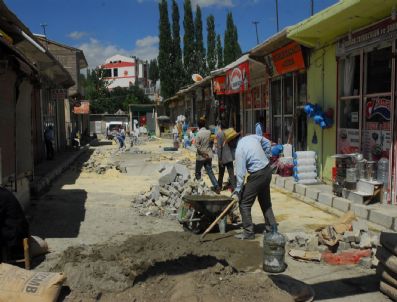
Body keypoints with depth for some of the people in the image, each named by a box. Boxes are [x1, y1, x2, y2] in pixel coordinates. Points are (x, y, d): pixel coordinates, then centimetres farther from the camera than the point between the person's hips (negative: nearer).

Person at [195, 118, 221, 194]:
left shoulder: (199, 133, -17)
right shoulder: (209, 132, -1)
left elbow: (197, 145, -21)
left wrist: (203, 153, -16)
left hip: (201, 156, -5)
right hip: (209, 155, 5)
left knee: (198, 172, 13)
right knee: (210, 172, 8)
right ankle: (217, 187, -3)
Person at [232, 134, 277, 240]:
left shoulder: (239, 150, -20)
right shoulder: (252, 137, 1)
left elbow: (240, 173, -19)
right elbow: (267, 143, 18)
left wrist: (237, 191, -13)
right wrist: (266, 157, 23)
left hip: (257, 175, -8)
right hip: (267, 170, 8)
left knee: (244, 203, 1)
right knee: (266, 202, 20)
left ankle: (248, 232, 5)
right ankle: (271, 227, 28)